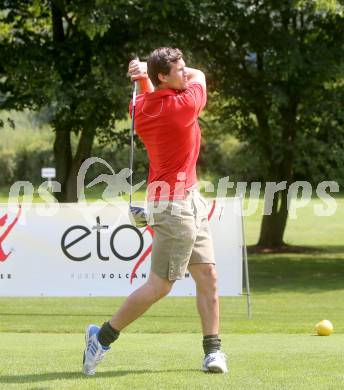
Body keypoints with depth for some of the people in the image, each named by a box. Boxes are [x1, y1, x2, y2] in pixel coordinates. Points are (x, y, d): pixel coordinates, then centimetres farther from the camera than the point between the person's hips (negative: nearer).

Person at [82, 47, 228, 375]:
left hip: (190, 199, 9)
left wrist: (144, 75, 4)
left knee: (207, 275, 6)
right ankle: (103, 338, 6)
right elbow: (200, 76, 0)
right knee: (160, 285, -3)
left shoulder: (143, 105, 1)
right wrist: (146, 74, 3)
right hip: (174, 203, -9)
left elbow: (150, 92, 27)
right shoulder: (184, 106, -20)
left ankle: (213, 349, 7)